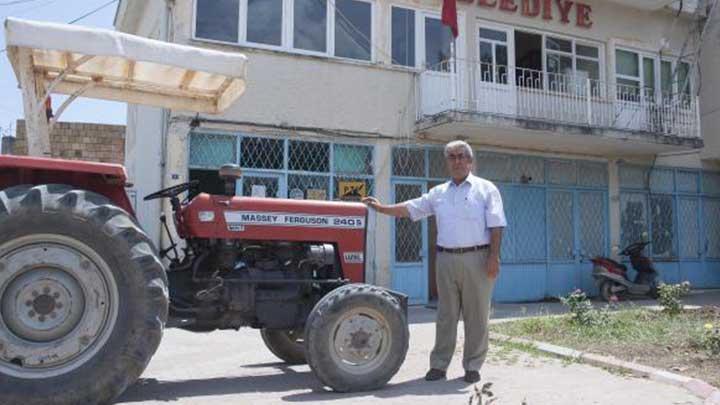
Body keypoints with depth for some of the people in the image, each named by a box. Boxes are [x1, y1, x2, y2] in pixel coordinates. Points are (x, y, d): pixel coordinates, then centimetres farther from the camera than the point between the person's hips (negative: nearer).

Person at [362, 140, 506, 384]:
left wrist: (494, 256, -13)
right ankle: (439, 365, 15)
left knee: (476, 315, 3)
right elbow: (411, 208, 15)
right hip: (446, 258, 4)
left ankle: (473, 366, 14)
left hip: (477, 258, -3)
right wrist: (382, 208, 8)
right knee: (446, 315, 8)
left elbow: (496, 226, -5)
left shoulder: (485, 189, 2)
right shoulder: (439, 193, 14)